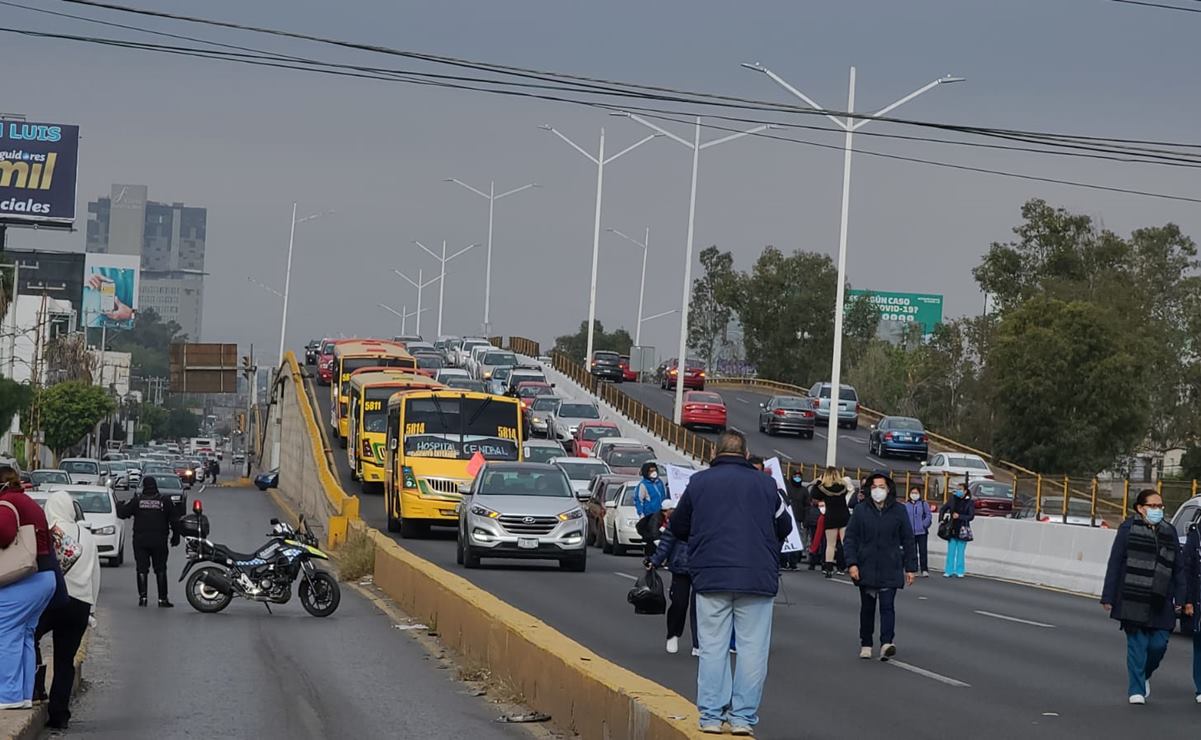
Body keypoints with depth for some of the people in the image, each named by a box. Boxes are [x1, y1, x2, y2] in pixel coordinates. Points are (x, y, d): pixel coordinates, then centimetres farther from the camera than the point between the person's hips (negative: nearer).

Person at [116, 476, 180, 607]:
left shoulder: (137, 501, -2)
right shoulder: (165, 501, 0)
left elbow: (122, 513, 2)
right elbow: (174, 520, 2)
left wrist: (120, 505, 24)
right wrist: (176, 536, 13)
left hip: (140, 541, 0)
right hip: (159, 541, 0)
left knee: (142, 569, 5)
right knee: (160, 569, 5)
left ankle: (142, 597, -3)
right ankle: (162, 598, 1)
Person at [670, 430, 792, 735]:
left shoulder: (699, 482, 5)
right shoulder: (765, 484, 5)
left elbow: (678, 527, 12)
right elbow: (784, 527, 14)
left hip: (711, 578, 0)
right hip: (758, 579, 0)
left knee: (713, 648, 6)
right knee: (752, 649, 3)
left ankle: (711, 716, 4)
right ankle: (743, 716, 0)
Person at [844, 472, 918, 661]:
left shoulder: (899, 511, 2)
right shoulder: (861, 510, 2)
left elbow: (908, 541, 6)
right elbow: (850, 538, 3)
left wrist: (910, 567, 4)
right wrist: (851, 563, -8)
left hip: (890, 569, -2)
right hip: (866, 568, 2)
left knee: (887, 605, -12)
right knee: (867, 607, 10)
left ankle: (887, 643, -22)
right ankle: (865, 644, 20)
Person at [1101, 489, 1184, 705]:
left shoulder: (1169, 532, 12)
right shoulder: (1128, 529, 0)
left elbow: (1179, 568, 14)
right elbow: (1115, 564, -1)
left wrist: (1179, 598, 6)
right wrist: (1108, 597, -4)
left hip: (1160, 603, 4)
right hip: (1133, 598, -4)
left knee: (1158, 644, 2)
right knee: (1137, 644, -2)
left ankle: (1144, 676, 29)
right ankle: (1136, 690, 5)